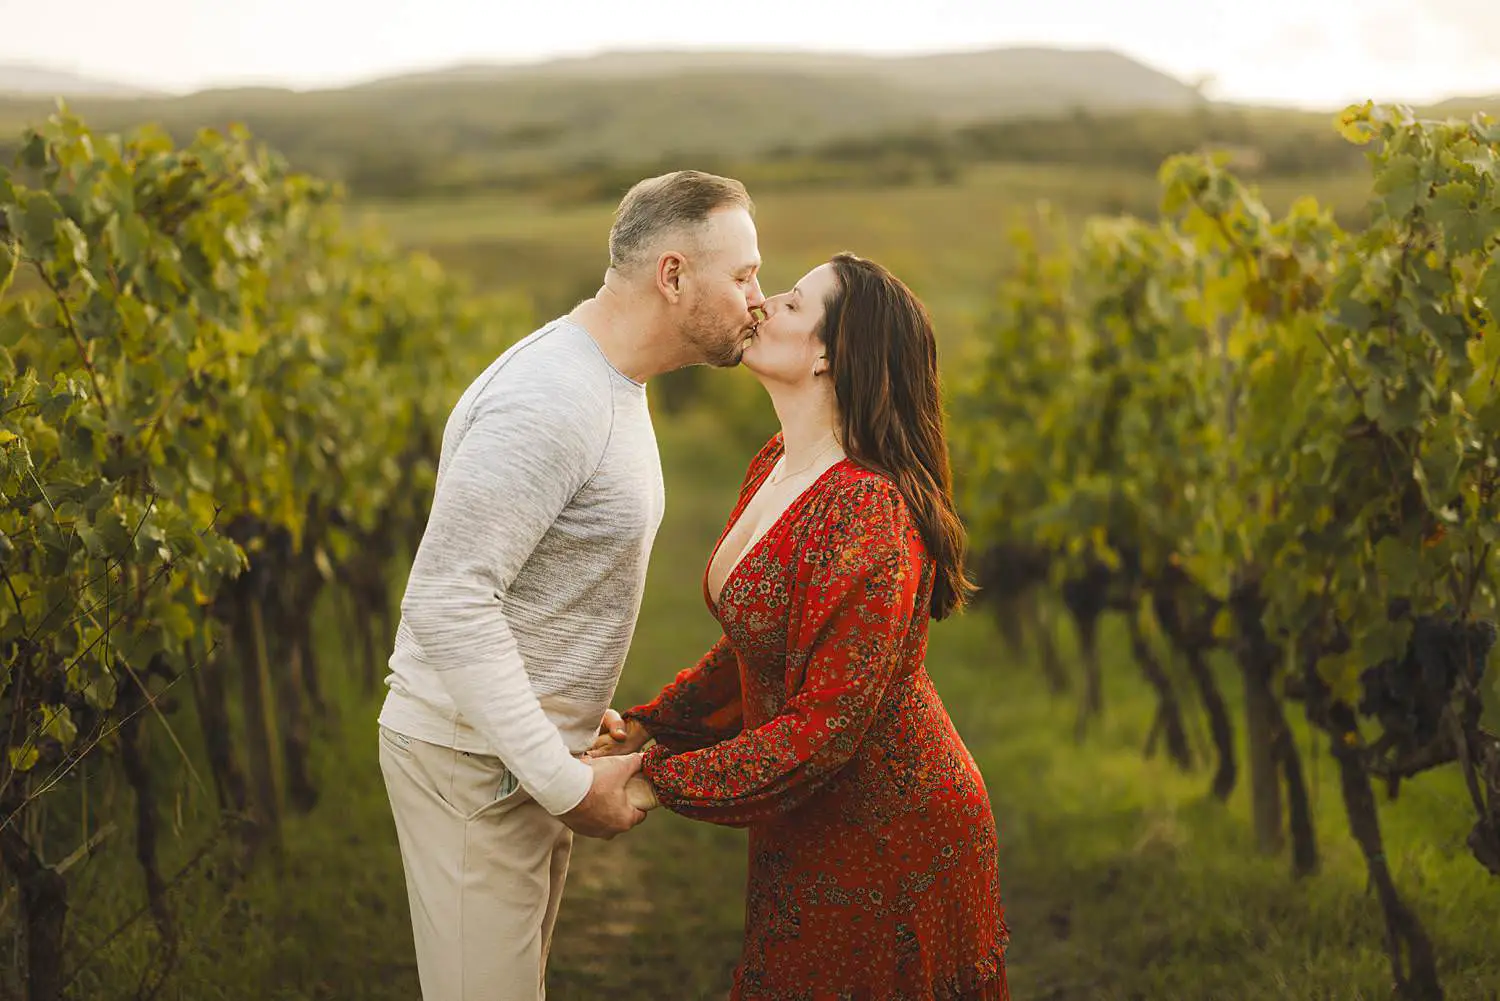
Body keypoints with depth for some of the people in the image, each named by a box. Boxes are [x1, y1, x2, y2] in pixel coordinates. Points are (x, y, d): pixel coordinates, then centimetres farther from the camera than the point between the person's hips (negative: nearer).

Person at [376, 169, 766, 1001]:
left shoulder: (611, 382, 9)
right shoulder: (548, 403, -24)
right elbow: (446, 601, -29)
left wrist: (575, 749, 14)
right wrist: (565, 782, -25)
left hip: (535, 750, 10)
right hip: (473, 758, -10)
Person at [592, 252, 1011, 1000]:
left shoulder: (867, 515, -27)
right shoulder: (777, 465, 3)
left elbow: (827, 727, -27)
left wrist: (655, 783, -24)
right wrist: (649, 727, 0)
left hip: (886, 839, -9)